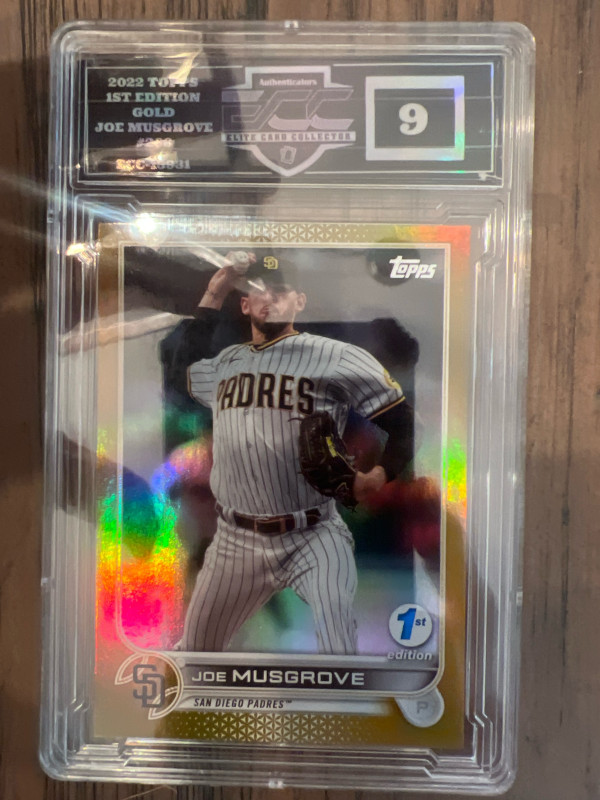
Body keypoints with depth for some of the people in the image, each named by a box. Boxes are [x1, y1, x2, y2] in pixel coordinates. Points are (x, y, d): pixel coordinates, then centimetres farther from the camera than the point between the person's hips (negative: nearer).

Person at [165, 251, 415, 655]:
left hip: (314, 536, -4)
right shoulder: (224, 363, 11)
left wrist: (381, 473, -23)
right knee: (196, 644, 21)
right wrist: (213, 296, 17)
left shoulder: (338, 357, -6)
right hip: (235, 540, 5)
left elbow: (404, 419, -4)